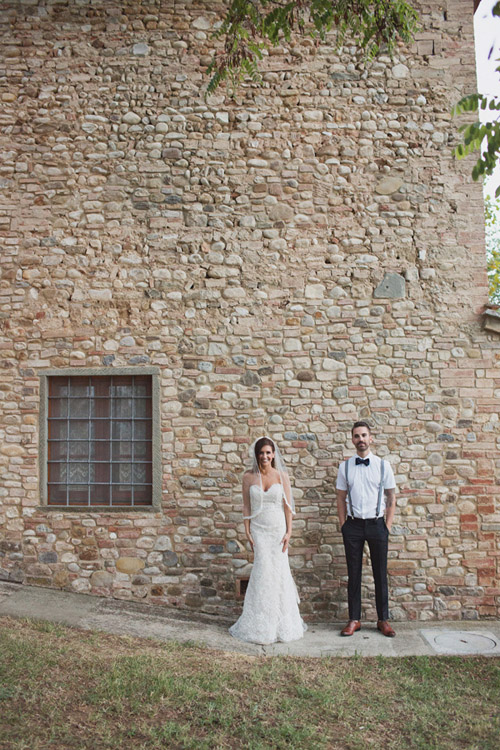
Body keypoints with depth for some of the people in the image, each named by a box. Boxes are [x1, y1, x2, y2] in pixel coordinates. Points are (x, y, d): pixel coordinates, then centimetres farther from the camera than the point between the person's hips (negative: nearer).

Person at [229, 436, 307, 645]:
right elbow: (246, 506, 3)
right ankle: (261, 625, 11)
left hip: (278, 528, 0)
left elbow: (287, 506, 1)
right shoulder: (249, 477, 2)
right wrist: (247, 532, -2)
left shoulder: (282, 476, 1)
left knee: (278, 570, 2)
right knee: (263, 571, -3)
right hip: (258, 528, 0)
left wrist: (288, 531, -4)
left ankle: (281, 624, 17)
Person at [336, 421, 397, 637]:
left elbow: (391, 498, 5)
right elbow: (341, 498, 6)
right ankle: (354, 619, 18)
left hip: (376, 524, 0)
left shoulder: (383, 465, 1)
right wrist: (343, 526, 1)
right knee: (353, 574, 7)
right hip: (353, 525, 1)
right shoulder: (345, 467, 3)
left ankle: (383, 620, 20)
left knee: (380, 573, 7)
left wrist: (387, 526, -1)